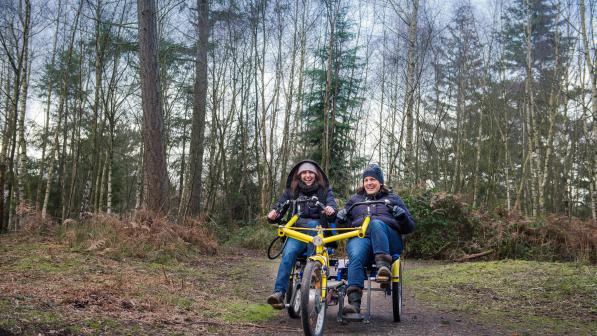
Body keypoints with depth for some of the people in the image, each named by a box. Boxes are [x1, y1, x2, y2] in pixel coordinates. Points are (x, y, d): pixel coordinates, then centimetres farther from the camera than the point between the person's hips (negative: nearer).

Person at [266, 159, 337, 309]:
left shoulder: (324, 190, 12)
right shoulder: (291, 191, 15)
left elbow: (332, 203, -5)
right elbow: (280, 204, 4)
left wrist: (331, 209, -30)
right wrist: (274, 212, -21)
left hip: (318, 233, -1)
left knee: (313, 224, -35)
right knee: (288, 253, -28)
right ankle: (279, 292, -34)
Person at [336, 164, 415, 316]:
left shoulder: (393, 199, 25)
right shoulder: (355, 199, 30)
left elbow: (409, 228, 19)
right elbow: (345, 225, 27)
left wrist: (402, 216, -3)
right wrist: (340, 219, 3)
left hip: (387, 240, -1)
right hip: (360, 237, 1)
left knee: (376, 223, -36)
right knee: (356, 257, -34)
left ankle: (384, 266, -51)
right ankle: (354, 303, -46)